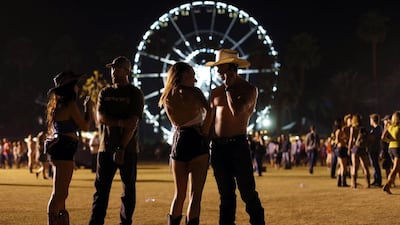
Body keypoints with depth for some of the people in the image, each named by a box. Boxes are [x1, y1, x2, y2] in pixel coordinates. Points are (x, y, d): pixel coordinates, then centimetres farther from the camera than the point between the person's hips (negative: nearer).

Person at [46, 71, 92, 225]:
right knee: (59, 194, -9)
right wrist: (87, 107, 4)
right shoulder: (70, 105, -12)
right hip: (64, 150, -10)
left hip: (57, 148, 10)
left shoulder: (57, 105, 16)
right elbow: (85, 126, -8)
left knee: (61, 193, 18)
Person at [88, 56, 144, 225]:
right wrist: (120, 122, -16)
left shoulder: (135, 94, 0)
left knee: (128, 189, 1)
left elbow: (132, 124, -9)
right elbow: (100, 117, 0)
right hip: (106, 147, 3)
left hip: (128, 149, -3)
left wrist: (121, 149, -17)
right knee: (101, 188, -1)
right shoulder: (105, 93, 14)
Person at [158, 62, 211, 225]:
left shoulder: (166, 97, 10)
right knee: (195, 193, -3)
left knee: (179, 194, 14)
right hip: (197, 143, -5)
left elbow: (176, 122, 10)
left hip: (178, 142, 5)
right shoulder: (193, 92, -5)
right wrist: (205, 132, -2)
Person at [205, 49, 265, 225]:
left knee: (248, 192, -7)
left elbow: (237, 111, -18)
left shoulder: (249, 90, -1)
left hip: (238, 145, -4)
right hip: (217, 147, 4)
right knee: (225, 195, 9)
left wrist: (228, 88, -7)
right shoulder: (215, 92, 13)